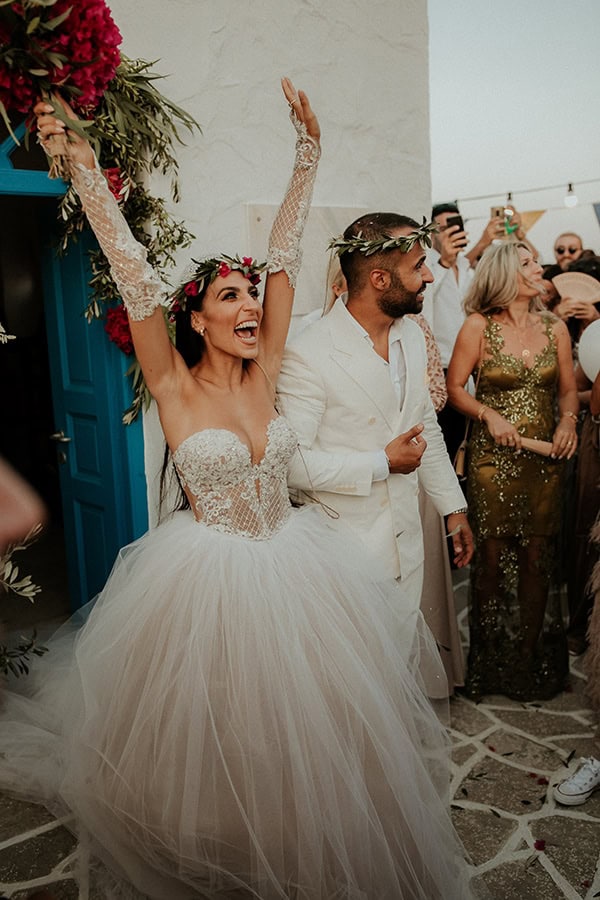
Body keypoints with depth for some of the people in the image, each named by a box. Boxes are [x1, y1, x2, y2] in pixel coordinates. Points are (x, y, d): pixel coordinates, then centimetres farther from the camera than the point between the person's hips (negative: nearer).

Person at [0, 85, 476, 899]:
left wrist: (308, 151, -2)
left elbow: (283, 256, -3)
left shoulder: (263, 374, -2)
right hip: (209, 580, -3)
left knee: (303, 721, 18)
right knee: (211, 729, 15)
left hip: (290, 568, 4)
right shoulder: (175, 387, -11)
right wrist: (84, 168, -23)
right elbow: (134, 277, -19)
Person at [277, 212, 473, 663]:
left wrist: (454, 508, 15)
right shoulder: (308, 355, -22)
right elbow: (288, 461, -23)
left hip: (407, 540, 7)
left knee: (401, 662, 21)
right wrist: (382, 463, -19)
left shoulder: (412, 335, 3)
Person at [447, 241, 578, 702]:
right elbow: (454, 388, -3)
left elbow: (568, 388, 12)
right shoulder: (479, 326, -4)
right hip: (494, 457, -3)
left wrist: (569, 420, -6)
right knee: (492, 556, 2)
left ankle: (531, 657, 23)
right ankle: (489, 659, 20)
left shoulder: (555, 327, 6)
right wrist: (490, 415, -16)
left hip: (545, 457, 3)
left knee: (538, 556, 7)